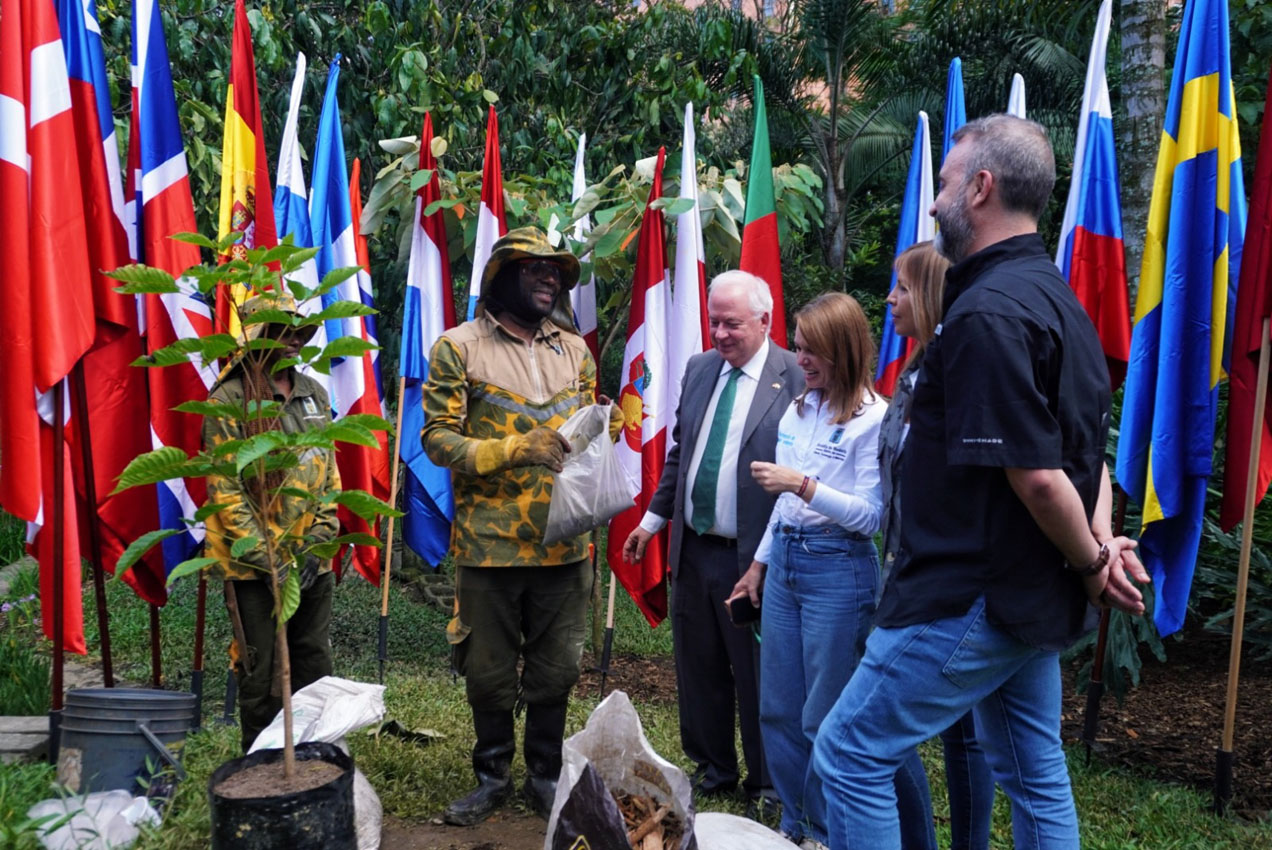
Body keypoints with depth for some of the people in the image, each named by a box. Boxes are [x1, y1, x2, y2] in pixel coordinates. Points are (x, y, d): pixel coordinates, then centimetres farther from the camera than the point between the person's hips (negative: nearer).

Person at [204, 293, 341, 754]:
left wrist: (317, 542, -1)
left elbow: (329, 473, 10)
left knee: (316, 668, 13)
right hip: (253, 566, -5)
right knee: (261, 677, 5)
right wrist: (267, 561, -14)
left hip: (313, 562, 5)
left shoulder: (314, 393, 9)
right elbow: (224, 488, -11)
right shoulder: (229, 399, -8)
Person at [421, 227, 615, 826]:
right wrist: (513, 449, -21)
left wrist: (606, 427, -5)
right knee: (489, 673, 11)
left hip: (563, 543, 3)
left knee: (555, 670, 13)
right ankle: (492, 776, 32)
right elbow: (437, 437, -8)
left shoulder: (574, 348, 9)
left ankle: (544, 775, 32)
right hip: (489, 544, -3)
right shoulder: (459, 347, -4)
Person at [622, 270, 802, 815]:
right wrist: (653, 519, 15)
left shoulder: (796, 377, -11)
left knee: (757, 677, 7)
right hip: (692, 549, 6)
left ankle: (766, 785, 27)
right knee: (699, 669, 16)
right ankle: (712, 770, 35)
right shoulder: (698, 369, 9)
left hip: (752, 556, -6)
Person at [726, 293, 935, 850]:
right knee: (778, 709, 13)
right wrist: (760, 562, 20)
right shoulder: (798, 410, 9)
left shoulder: (873, 418, -11)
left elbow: (870, 516, -15)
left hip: (838, 570, -7)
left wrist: (803, 485, -23)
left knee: (826, 718, 3)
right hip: (784, 560, 7)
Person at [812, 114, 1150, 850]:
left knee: (849, 753, 1)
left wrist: (1091, 561, -7)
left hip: (971, 601, -10)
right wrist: (1104, 541, 3)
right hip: (1036, 597, 10)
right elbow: (1089, 448, 17)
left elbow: (1037, 475, -23)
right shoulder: (1059, 300, 13)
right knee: (1036, 774, 20)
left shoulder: (987, 314, -20)